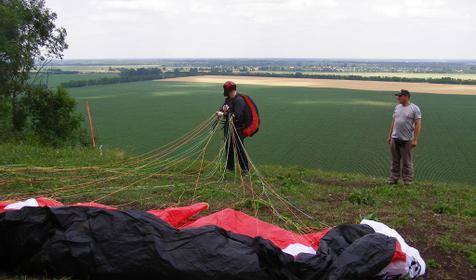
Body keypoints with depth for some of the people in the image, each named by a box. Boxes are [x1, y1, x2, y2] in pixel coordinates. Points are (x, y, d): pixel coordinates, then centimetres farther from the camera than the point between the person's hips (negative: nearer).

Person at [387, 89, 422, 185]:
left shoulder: (414, 108, -7)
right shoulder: (397, 107, 12)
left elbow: (418, 125, -11)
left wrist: (415, 140, -16)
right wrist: (389, 136, 15)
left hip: (406, 140, -6)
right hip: (394, 139, 6)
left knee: (407, 162, 2)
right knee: (395, 161, 11)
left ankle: (408, 181, 10)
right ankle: (393, 179, 19)